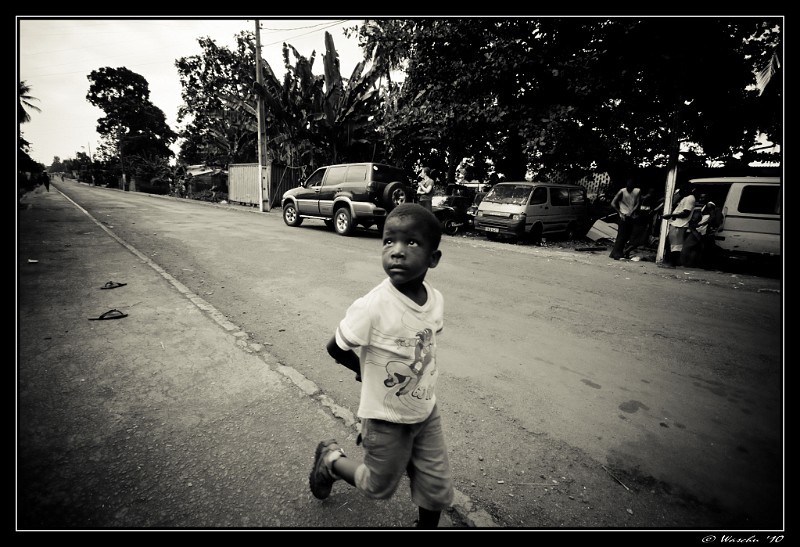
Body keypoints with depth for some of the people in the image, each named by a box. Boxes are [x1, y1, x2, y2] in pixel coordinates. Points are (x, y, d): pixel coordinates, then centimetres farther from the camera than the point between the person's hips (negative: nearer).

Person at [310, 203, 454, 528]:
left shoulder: (436, 300, -14)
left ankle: (427, 526, 48)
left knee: (438, 489, 18)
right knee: (379, 488, 21)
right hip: (386, 419, -4)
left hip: (427, 411, 4)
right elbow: (335, 348, -16)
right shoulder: (371, 307, -31)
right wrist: (369, 373, -2)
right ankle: (330, 458, 45)